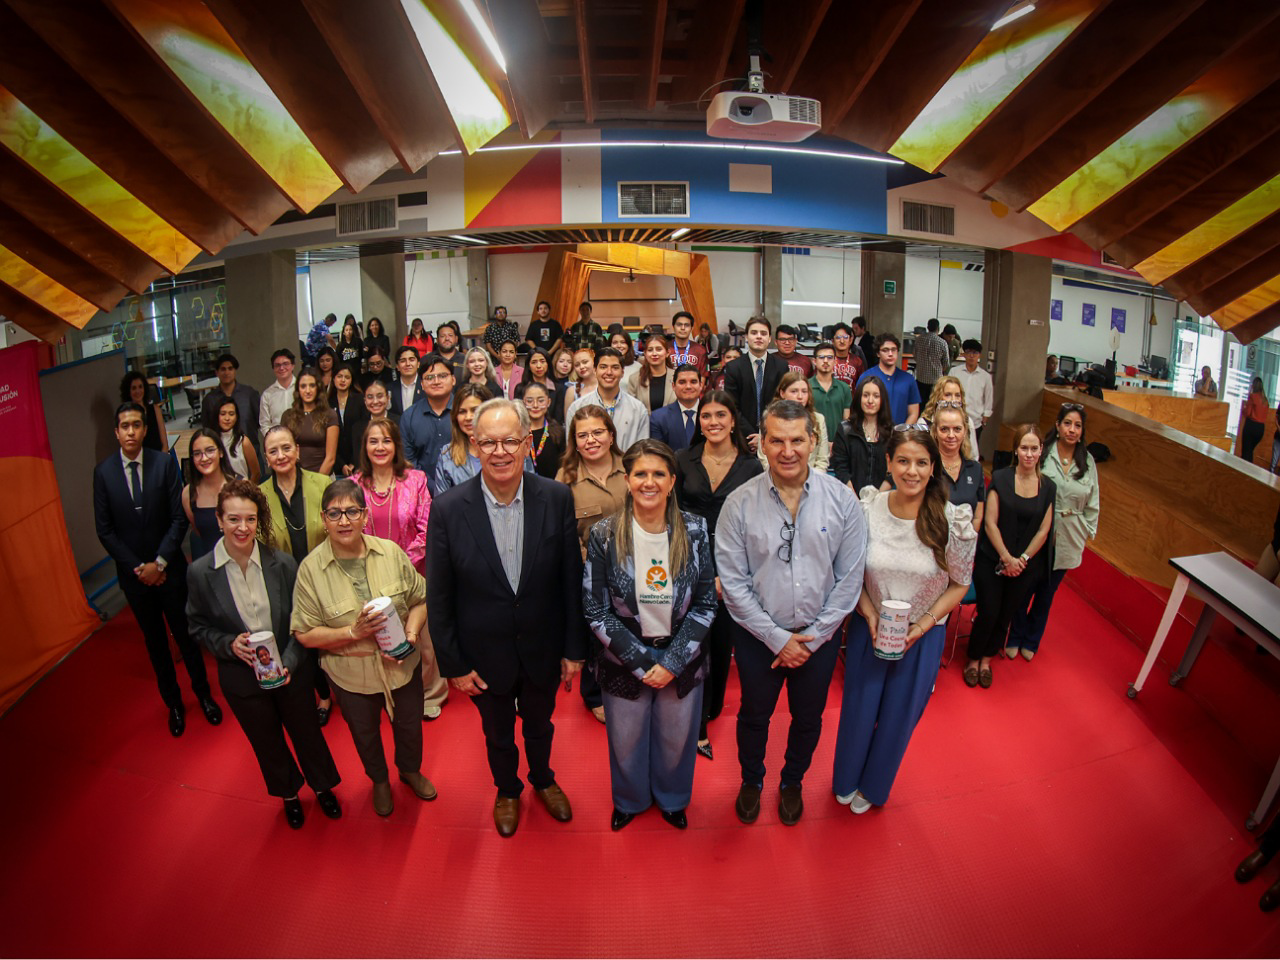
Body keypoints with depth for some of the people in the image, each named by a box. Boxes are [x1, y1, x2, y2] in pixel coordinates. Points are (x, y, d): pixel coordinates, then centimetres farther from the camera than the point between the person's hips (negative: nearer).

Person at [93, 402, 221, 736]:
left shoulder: (165, 463, -9)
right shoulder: (103, 471, -5)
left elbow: (180, 518, -9)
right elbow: (105, 530, -3)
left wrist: (159, 562, -14)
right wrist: (137, 568, -9)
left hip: (169, 568, -1)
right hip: (133, 572, 2)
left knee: (184, 633, 10)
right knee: (154, 640, 15)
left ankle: (203, 693, 29)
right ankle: (173, 702, 31)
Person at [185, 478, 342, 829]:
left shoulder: (282, 564, -16)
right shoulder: (200, 572, -14)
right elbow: (199, 627, -2)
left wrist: (289, 663, -20)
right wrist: (229, 644, -20)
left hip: (291, 672, 0)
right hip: (242, 678, 1)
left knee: (306, 731, 19)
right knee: (266, 741, 22)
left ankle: (323, 786, 48)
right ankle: (288, 793, 50)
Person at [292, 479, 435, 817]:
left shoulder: (390, 552, -13)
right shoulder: (311, 568, -17)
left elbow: (420, 599, -2)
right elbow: (305, 634, -13)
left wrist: (411, 633, -19)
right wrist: (353, 632, -26)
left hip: (403, 665, 1)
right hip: (352, 675, -1)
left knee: (409, 725, 24)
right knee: (365, 735, 24)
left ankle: (410, 770, 57)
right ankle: (379, 781, 56)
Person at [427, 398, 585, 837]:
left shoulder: (556, 498, -17)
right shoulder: (449, 508, -19)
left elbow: (571, 579, -9)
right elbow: (439, 597, -11)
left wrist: (574, 648, -4)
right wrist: (453, 664, -7)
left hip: (542, 649, 1)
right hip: (485, 656, -1)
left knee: (539, 724, 27)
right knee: (498, 733, 25)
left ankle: (543, 779, 58)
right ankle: (507, 789, 56)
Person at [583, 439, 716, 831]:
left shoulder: (695, 530, -11)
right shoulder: (604, 535, -15)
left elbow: (706, 604, -6)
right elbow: (596, 611, -11)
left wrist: (672, 662, -14)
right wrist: (640, 662, -14)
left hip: (683, 660, 1)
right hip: (624, 662, -1)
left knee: (676, 740, 21)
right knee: (626, 741, 20)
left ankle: (672, 798, 53)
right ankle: (629, 800, 52)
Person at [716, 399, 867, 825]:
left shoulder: (842, 499, -12)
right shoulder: (740, 504, -15)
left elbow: (849, 579, -7)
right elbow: (733, 583, -13)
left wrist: (812, 638, -9)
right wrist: (778, 638, -13)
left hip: (819, 637, 1)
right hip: (758, 636, -1)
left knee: (808, 719, 22)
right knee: (754, 715, 21)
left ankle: (792, 782, 51)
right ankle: (751, 780, 50)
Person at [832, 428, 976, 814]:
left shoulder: (954, 521, -18)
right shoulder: (866, 510, -15)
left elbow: (959, 583, -5)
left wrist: (921, 627, -14)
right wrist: (870, 614, -15)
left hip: (923, 636, 0)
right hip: (869, 628, 0)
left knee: (898, 716, 18)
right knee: (858, 709, 17)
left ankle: (873, 786, 47)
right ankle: (846, 780, 47)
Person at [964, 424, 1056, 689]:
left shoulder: (1048, 487, 2)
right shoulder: (1000, 478, -7)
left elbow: (1044, 530, 2)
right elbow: (990, 522, -9)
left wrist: (1022, 560, -7)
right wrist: (1006, 558, -13)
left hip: (1027, 565, 3)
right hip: (992, 560, -3)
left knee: (1006, 614, 10)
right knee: (988, 612, -5)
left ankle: (986, 659, 31)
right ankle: (973, 659, 18)